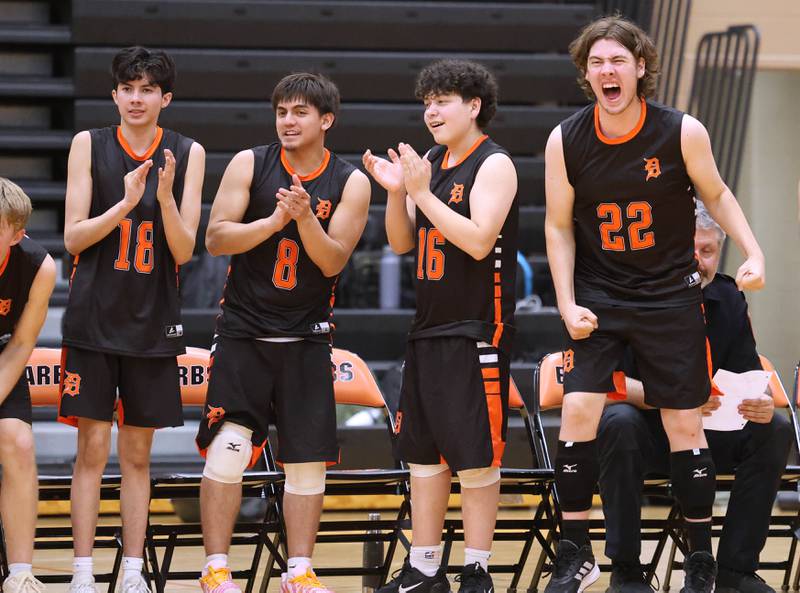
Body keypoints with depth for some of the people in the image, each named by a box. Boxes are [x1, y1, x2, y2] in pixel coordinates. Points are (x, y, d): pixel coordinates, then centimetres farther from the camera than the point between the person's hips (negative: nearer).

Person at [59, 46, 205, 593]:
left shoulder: (187, 154, 1)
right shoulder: (89, 145, 0)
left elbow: (183, 251, -2)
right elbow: (74, 237, -4)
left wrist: (165, 197, -19)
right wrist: (126, 204, -19)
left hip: (154, 324, 1)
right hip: (94, 320, -1)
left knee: (137, 454, 8)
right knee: (93, 449, -4)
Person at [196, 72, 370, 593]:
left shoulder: (350, 183, -1)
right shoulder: (250, 164, -2)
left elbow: (333, 262, -7)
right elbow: (216, 239, -8)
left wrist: (305, 217, -23)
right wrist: (273, 221, -22)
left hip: (306, 339, 1)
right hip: (243, 333, -1)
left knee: (309, 461, 2)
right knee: (227, 450, -8)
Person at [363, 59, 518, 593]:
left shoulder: (493, 164, -9)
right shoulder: (430, 164, 13)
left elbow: (478, 239, -20)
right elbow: (402, 243, 14)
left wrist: (422, 192, -19)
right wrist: (396, 191, -2)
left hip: (477, 333, -8)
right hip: (429, 328, 8)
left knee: (476, 458, -4)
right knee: (423, 454, 10)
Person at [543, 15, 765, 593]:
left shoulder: (683, 132, -12)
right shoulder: (566, 141, -8)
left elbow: (715, 193, 5)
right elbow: (560, 226, 2)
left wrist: (753, 252, -8)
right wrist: (568, 305, -5)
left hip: (671, 297, -1)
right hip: (598, 299, 1)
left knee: (685, 424, 2)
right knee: (579, 410, -11)